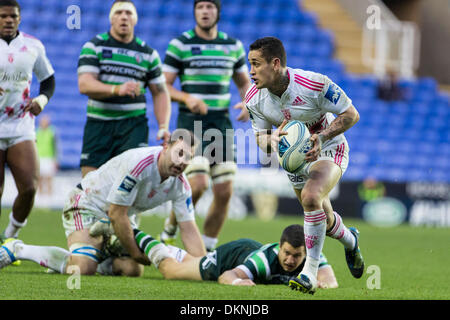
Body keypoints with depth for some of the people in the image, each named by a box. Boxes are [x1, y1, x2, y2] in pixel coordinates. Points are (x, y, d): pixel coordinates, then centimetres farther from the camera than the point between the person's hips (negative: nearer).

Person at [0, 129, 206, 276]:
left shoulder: (181, 185, -10)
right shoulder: (139, 164, -33)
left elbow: (188, 229, -7)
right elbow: (116, 215, -28)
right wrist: (137, 253, -21)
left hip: (124, 215, 8)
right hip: (87, 204, -8)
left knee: (132, 269, -11)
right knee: (83, 269, -25)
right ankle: (17, 249, -7)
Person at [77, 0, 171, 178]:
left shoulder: (148, 54, 10)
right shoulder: (94, 47, 2)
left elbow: (160, 93, 14)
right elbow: (84, 85, -12)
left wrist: (163, 126, -2)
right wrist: (117, 90, -29)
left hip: (134, 124, 1)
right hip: (98, 124, -1)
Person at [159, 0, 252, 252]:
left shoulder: (233, 46, 10)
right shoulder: (180, 44, -1)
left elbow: (244, 83, 22)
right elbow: (164, 86, -2)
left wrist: (247, 104, 1)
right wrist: (187, 98, -20)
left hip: (222, 124, 4)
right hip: (191, 122, -4)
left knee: (224, 192, -1)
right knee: (198, 184, -20)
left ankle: (207, 250, 14)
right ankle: (169, 231, 5)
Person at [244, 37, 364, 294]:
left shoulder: (315, 84, -30)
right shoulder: (254, 99, -16)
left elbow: (351, 114, -20)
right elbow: (260, 136, -3)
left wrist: (322, 137, -32)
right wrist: (272, 140, -28)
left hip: (329, 149, -5)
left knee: (311, 197, -31)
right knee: (324, 220, 15)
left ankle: (310, 274, -25)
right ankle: (351, 241, 52)